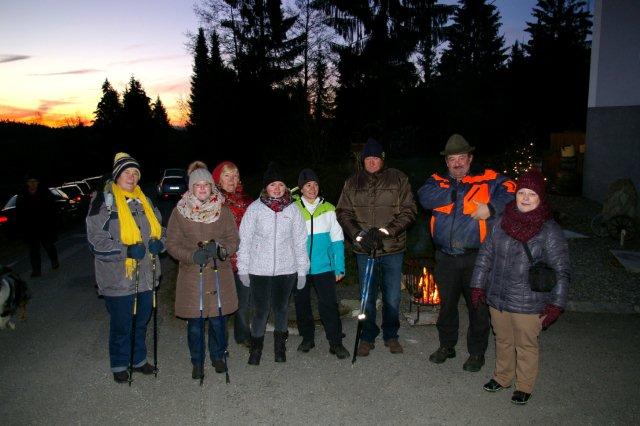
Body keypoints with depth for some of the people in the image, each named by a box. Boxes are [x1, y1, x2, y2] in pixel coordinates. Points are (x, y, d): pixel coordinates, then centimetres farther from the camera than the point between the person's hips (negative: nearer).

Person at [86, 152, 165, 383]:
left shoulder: (144, 200, 11)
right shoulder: (104, 200, -8)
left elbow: (159, 229, 20)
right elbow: (96, 239, -13)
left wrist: (158, 243, -3)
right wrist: (127, 251, -23)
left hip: (145, 275, 6)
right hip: (118, 277, -6)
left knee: (142, 322, 18)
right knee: (121, 325, 7)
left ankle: (139, 359, 37)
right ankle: (119, 366, 29)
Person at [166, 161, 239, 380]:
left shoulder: (223, 210, 3)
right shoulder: (180, 212, 0)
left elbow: (233, 240, 3)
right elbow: (172, 244, 0)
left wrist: (219, 248, -18)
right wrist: (192, 256, -17)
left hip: (219, 274, 1)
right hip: (191, 274, -1)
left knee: (218, 319, 8)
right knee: (194, 322, 6)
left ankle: (218, 356, 31)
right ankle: (197, 361, 27)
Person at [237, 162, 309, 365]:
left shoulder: (292, 209, 2)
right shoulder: (255, 208, -3)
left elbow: (300, 242, 6)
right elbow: (244, 240, 0)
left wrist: (302, 270, 5)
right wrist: (243, 269, -2)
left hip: (286, 269, 2)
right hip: (259, 270, -2)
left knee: (281, 308, 14)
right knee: (260, 310, 1)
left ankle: (280, 344, 35)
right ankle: (256, 347, 23)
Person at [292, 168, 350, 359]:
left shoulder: (328, 209, 1)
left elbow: (337, 240, 2)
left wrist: (339, 267, -4)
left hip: (324, 267, -1)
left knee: (329, 304, -2)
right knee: (301, 304, 13)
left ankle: (336, 342, 11)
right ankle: (307, 338, 31)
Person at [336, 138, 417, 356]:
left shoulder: (398, 179, -2)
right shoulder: (353, 183, 4)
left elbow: (409, 210, -6)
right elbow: (343, 213, 3)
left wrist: (385, 230, -17)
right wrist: (359, 235, -12)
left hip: (393, 248, -1)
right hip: (364, 249, 1)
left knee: (392, 297, 10)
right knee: (367, 296, 11)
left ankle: (391, 335, 30)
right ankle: (368, 337, 28)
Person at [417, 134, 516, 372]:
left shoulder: (486, 179, 0)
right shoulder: (438, 181, 7)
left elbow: (510, 190, -14)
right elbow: (425, 197, -14)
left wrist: (491, 208, -27)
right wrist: (458, 192, -17)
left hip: (476, 257, -2)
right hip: (445, 257, 3)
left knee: (478, 305, 9)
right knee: (447, 302, 18)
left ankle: (477, 352, 29)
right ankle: (447, 346, 38)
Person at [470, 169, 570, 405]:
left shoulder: (550, 231, -11)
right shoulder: (501, 222, -1)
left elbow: (561, 272, -8)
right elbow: (485, 255, 6)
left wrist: (555, 305, -10)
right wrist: (478, 287, 5)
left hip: (528, 304, -3)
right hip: (497, 299, 4)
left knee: (526, 346, 14)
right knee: (503, 341, 21)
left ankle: (524, 386, 35)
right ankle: (502, 377, 43)